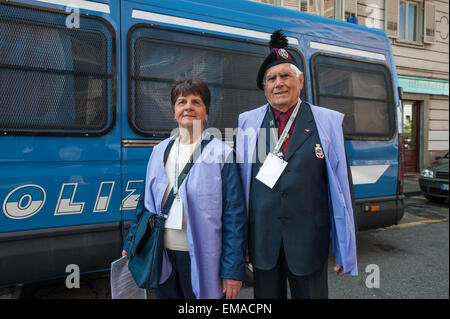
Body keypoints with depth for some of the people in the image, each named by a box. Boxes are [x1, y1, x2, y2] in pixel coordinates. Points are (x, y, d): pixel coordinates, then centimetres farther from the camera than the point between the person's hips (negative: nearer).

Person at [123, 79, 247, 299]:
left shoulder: (221, 153, -8)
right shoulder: (160, 151, 7)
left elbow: (235, 216, -11)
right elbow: (147, 203, 13)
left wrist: (233, 271, -13)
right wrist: (130, 246, 12)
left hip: (201, 260, -4)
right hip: (163, 258, 4)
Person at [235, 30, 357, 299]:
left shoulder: (329, 122, -3)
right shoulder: (248, 121, 1)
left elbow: (342, 188, -2)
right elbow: (241, 183, 3)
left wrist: (345, 249, 0)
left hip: (309, 241, -1)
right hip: (262, 241, 2)